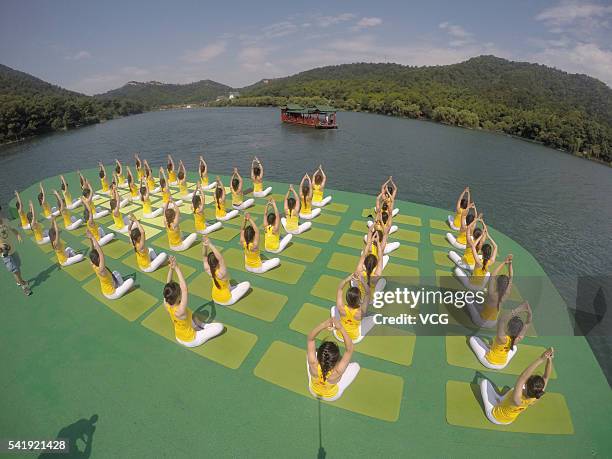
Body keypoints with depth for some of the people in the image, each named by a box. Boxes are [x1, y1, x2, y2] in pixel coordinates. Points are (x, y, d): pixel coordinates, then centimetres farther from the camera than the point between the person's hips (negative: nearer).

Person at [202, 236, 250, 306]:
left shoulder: (208, 270, -22)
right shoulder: (221, 273, -39)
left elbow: (204, 257, -17)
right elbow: (220, 258, -52)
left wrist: (204, 245, -35)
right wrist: (210, 244, -56)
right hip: (227, 301, -6)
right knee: (247, 284, 5)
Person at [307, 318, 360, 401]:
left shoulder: (313, 365, -41)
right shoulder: (337, 372, -43)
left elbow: (310, 339, -34)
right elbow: (350, 349, -37)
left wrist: (322, 325, -52)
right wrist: (341, 329, -51)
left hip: (313, 391, 1)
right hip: (332, 397, -1)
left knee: (308, 352, 7)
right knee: (355, 365, 6)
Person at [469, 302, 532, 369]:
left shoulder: (502, 338, -38)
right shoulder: (519, 339, -25)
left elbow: (501, 320, -53)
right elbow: (527, 323, -14)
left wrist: (518, 310, -55)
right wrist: (529, 312, -32)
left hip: (489, 362, -4)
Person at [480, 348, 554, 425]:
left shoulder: (518, 400, -45)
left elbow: (522, 378, -58)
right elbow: (546, 377, -22)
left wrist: (540, 359, -61)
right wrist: (549, 359, -37)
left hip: (495, 415, -5)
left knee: (484, 382, 5)